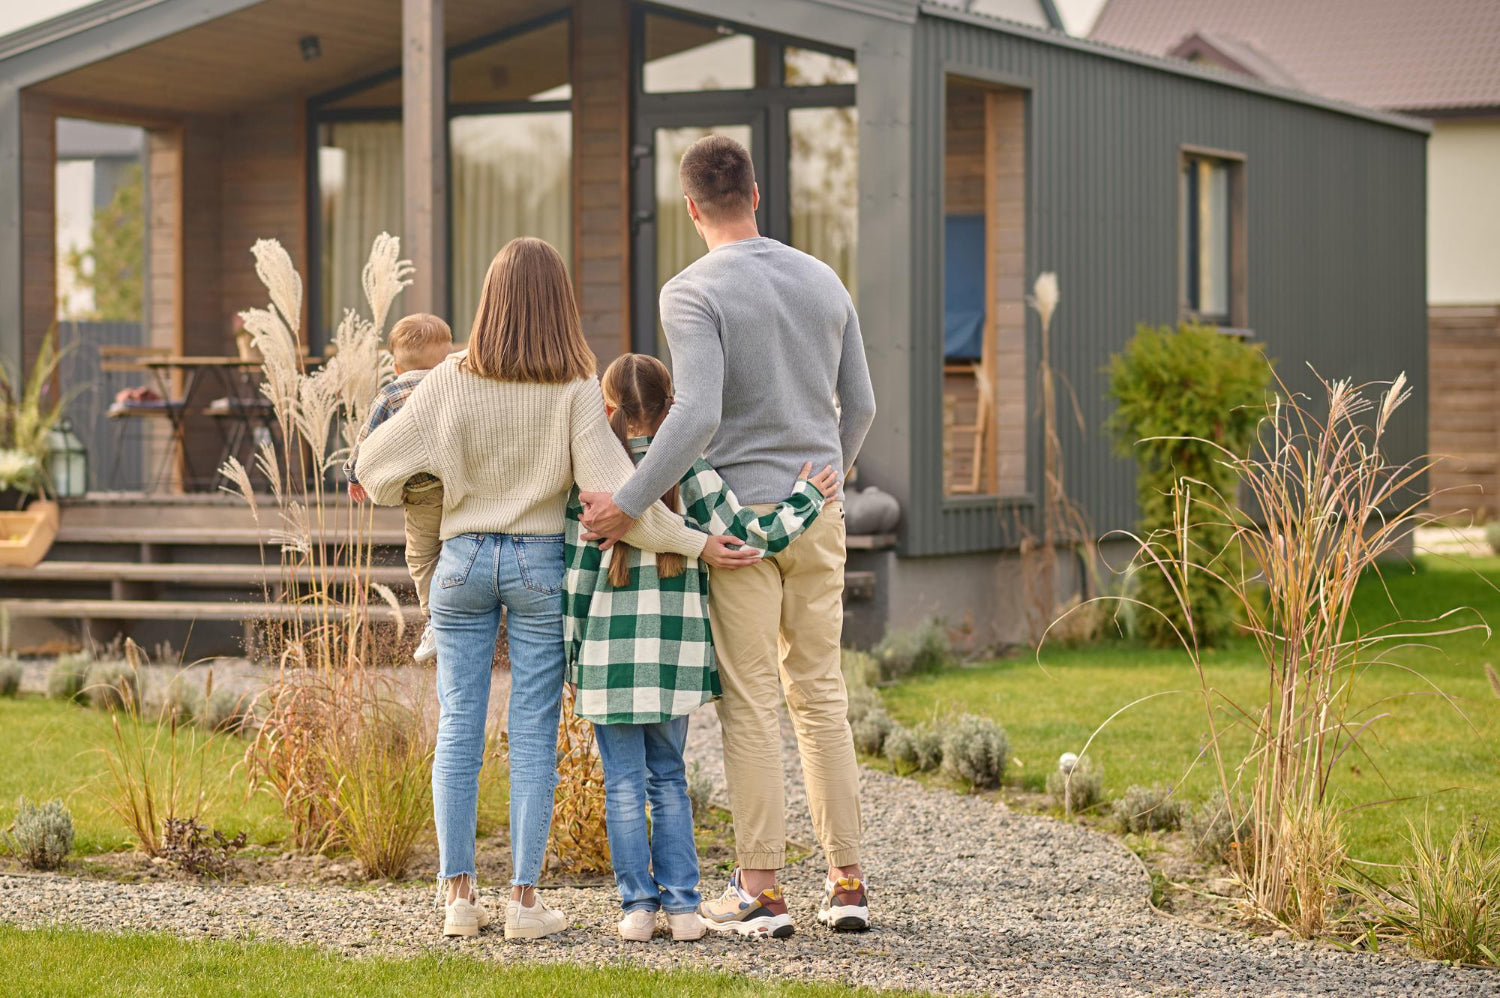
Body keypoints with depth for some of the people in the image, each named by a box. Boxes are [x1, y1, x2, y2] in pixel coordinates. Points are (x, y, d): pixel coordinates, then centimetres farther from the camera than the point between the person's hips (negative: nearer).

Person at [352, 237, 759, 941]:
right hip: (540, 564, -1)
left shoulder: (453, 381, -6)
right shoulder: (575, 390, -11)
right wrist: (694, 544, -11)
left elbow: (379, 461, -2)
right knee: (533, 732, 4)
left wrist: (383, 480, 22)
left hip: (464, 560, 1)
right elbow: (610, 489, -16)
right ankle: (524, 898, 4)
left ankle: (459, 894, 9)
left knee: (458, 726, 8)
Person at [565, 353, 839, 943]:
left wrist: (570, 651, 4)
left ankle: (638, 905, 3)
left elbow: (577, 572, -3)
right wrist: (807, 499, 7)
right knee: (669, 779, 13)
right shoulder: (689, 472, -2)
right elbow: (747, 536, -5)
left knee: (624, 784, 6)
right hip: (676, 651, 2)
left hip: (610, 652, -2)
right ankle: (681, 905, 8)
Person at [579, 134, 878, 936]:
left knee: (750, 705, -1)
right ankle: (847, 883, 9)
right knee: (820, 695, 10)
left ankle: (760, 889, 1)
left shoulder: (692, 293, -11)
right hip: (816, 515, 5)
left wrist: (628, 504, -19)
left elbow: (698, 416, -23)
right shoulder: (822, 281, 8)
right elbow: (859, 405, 13)